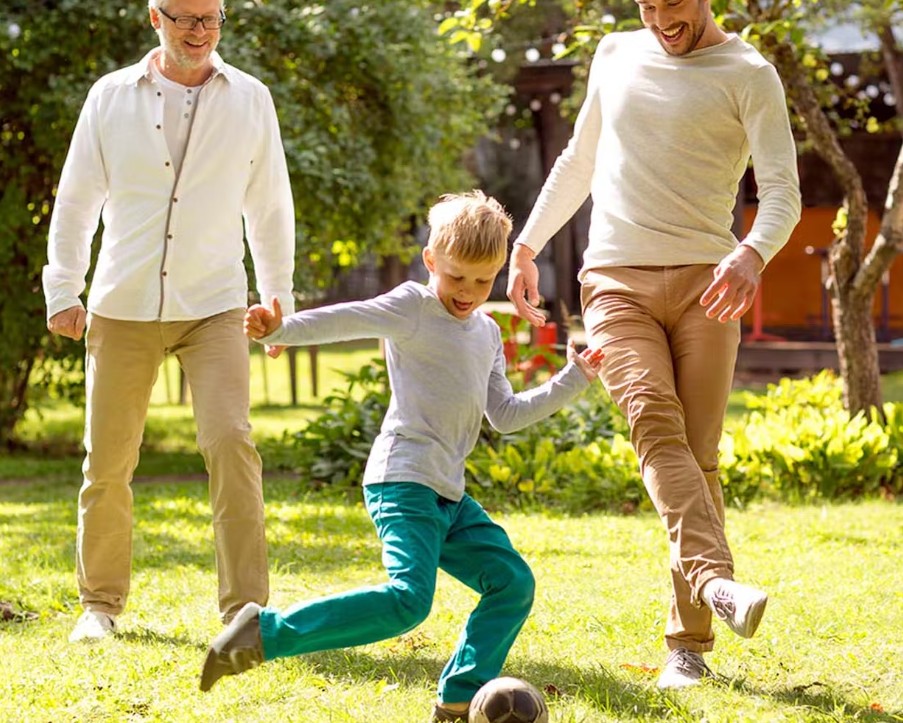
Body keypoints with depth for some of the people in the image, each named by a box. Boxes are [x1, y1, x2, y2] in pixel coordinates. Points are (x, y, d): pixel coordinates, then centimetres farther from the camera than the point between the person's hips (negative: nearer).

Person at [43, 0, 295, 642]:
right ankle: (101, 602, 23)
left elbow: (270, 207, 11)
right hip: (123, 307, 1)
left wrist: (279, 300, 13)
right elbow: (76, 201, 8)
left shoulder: (250, 100, 4)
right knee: (107, 462, 5)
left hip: (213, 307, -1)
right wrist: (63, 292, 5)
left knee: (231, 442, -17)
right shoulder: (112, 97, 3)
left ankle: (245, 608, -13)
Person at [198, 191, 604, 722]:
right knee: (408, 600, -24)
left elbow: (505, 415, 25)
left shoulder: (488, 333, 20)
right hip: (404, 480, -9)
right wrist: (282, 329, -36)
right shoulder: (412, 307, -4)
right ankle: (264, 632, -21)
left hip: (448, 496, 9)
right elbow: (345, 321, -19)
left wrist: (571, 382, 22)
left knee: (513, 583, 5)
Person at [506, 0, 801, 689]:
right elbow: (579, 164, 29)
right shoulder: (616, 56, 16)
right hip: (616, 282, 2)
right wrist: (527, 244, 27)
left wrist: (753, 253, -26)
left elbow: (782, 190, -6)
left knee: (699, 455, -7)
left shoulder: (748, 74, 3)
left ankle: (689, 643, -2)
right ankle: (714, 579, -42)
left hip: (705, 282, -2)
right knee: (655, 425, -23)